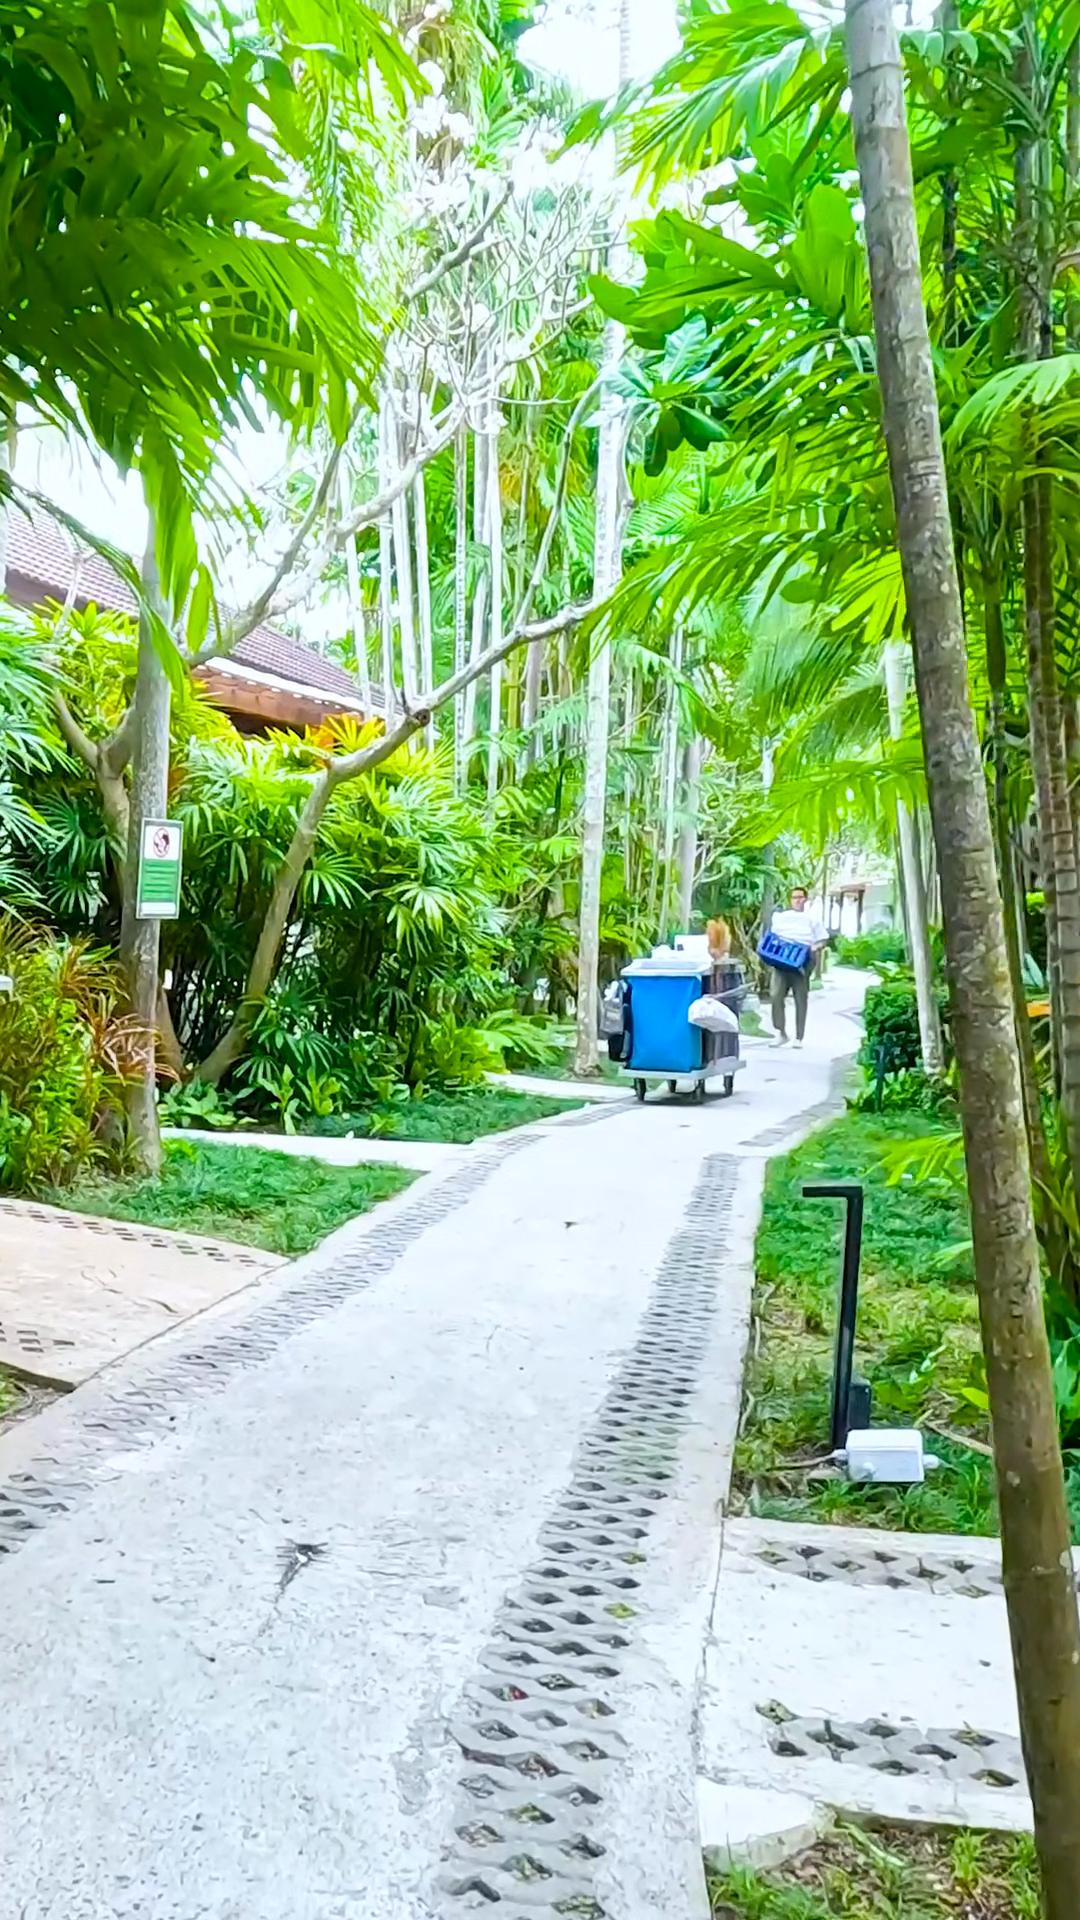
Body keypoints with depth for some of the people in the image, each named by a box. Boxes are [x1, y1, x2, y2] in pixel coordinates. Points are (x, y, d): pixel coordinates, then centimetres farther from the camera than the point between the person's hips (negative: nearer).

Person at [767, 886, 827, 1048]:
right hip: (780, 962, 1)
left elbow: (823, 940, 11)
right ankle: (780, 1033, -5)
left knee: (801, 1000, 1)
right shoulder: (780, 916, 17)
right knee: (775, 995, -13)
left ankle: (799, 1038, 7)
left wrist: (815, 948, -9)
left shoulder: (812, 919, 12)